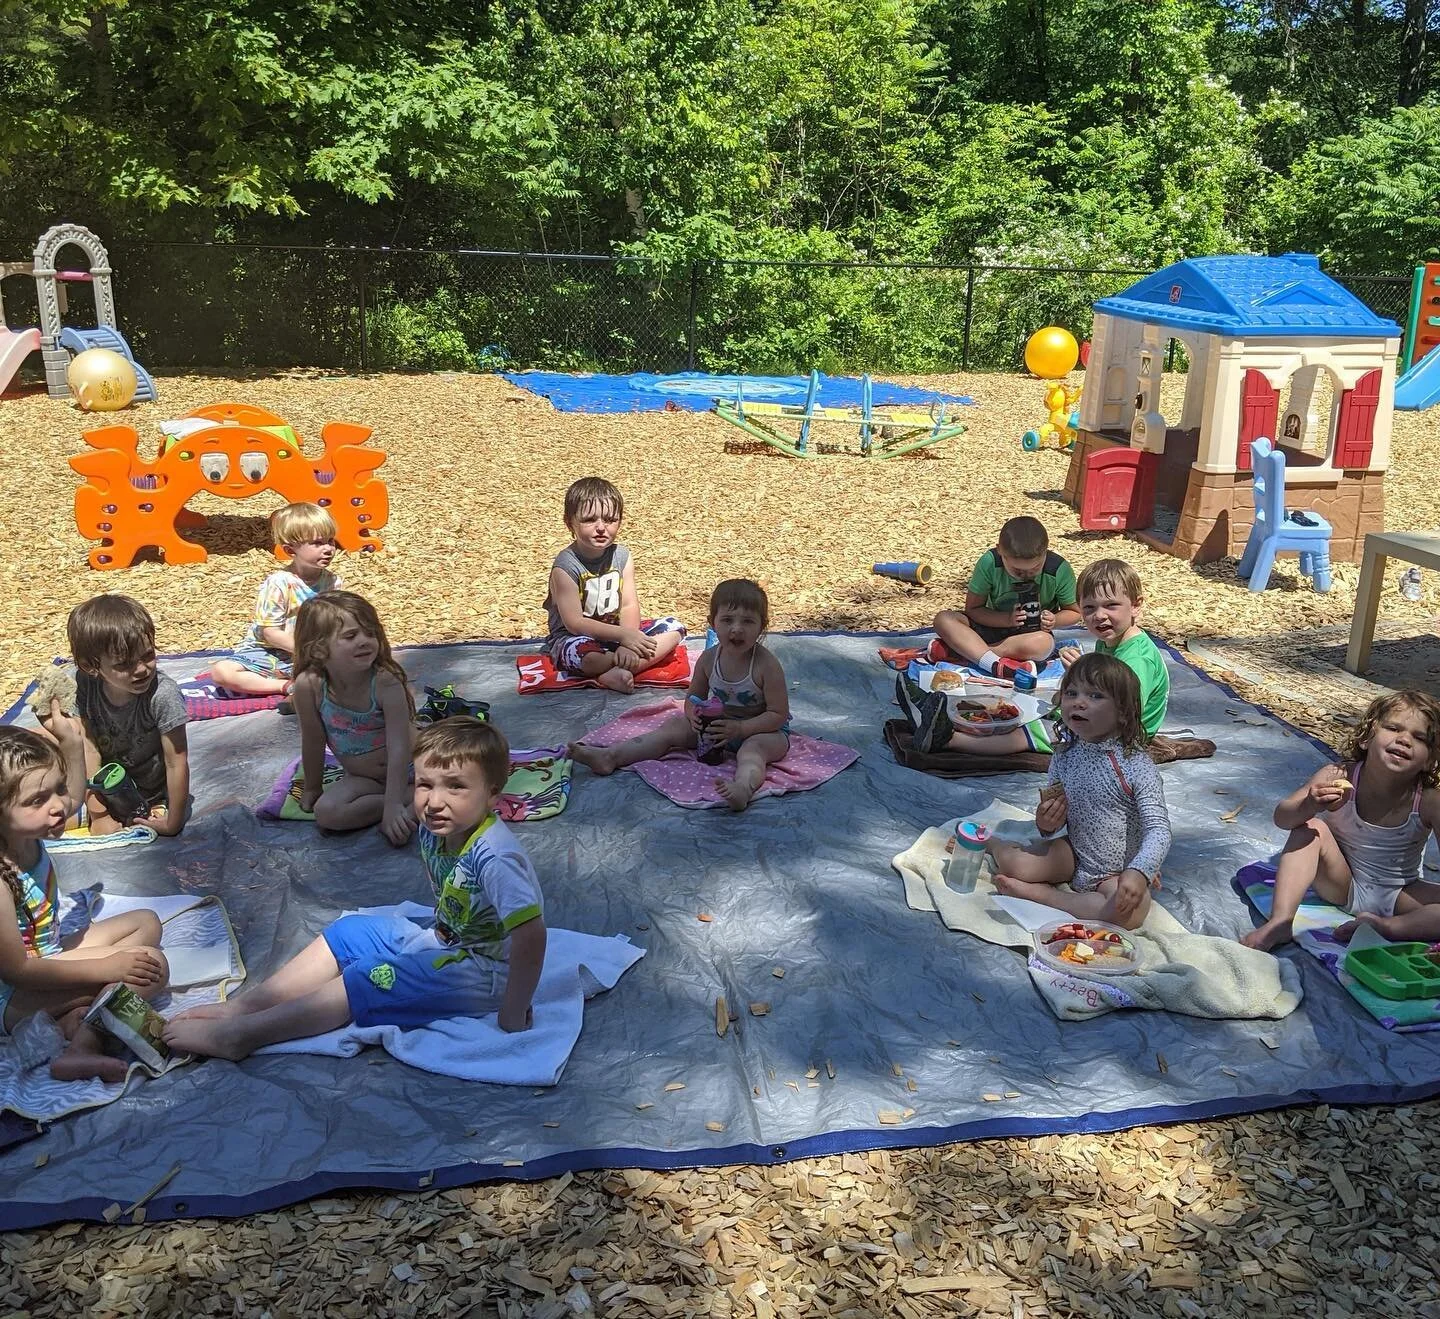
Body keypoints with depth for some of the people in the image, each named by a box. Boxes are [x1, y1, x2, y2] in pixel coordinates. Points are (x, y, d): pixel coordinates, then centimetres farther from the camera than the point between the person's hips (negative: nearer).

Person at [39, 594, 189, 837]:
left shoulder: (162, 694, -28)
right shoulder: (85, 684, -16)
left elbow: (177, 764, -23)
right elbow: (89, 745, -15)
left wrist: (172, 824, -20)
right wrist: (98, 812, -20)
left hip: (151, 801, -5)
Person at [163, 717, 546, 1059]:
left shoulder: (492, 857, -32)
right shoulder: (435, 830, -5)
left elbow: (530, 933, -36)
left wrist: (513, 1013, -29)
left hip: (484, 972, -9)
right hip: (446, 944, 9)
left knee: (363, 983, -16)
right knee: (350, 931, 9)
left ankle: (238, 1035, -11)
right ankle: (242, 1006, 8)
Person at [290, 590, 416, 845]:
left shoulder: (386, 682, -27)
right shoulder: (309, 685, -21)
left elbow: (399, 748, -29)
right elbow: (313, 741, -7)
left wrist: (393, 806, -35)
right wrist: (312, 788, 5)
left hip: (408, 768, -3)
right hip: (360, 777, 3)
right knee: (326, 812, -25)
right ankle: (409, 800, -15)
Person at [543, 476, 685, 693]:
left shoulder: (621, 556, -1)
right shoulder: (565, 566, -18)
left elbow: (629, 606, -8)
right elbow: (574, 623, -22)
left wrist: (628, 644, -27)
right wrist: (623, 635, -28)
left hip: (617, 632, 7)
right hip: (574, 638, -6)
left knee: (674, 628, -8)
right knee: (579, 653, -41)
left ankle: (613, 674, -27)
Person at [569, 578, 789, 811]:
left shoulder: (767, 665, -21)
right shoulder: (708, 659, -6)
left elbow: (778, 714, -20)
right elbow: (694, 698, 8)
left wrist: (739, 729, -29)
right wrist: (694, 715, -17)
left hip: (761, 730, -6)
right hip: (715, 723, 6)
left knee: (754, 747, -38)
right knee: (674, 726, -7)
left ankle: (743, 786, -72)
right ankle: (610, 757, -18)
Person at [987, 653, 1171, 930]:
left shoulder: (1136, 765, -19)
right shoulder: (1063, 757, -3)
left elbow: (1158, 829, -24)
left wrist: (1138, 874, -41)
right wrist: (1046, 823, -15)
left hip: (1117, 872, -2)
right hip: (1074, 854, 2)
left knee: (1132, 912, -34)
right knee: (1014, 864, -25)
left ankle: (1039, 892, -19)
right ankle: (992, 843, 8)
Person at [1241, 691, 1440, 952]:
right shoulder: (1339, 778, -20)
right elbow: (1282, 818, -26)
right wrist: (1309, 806, -49)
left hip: (1397, 897, 0)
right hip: (1342, 886, 0)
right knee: (1312, 828, -24)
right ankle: (1280, 922, -30)